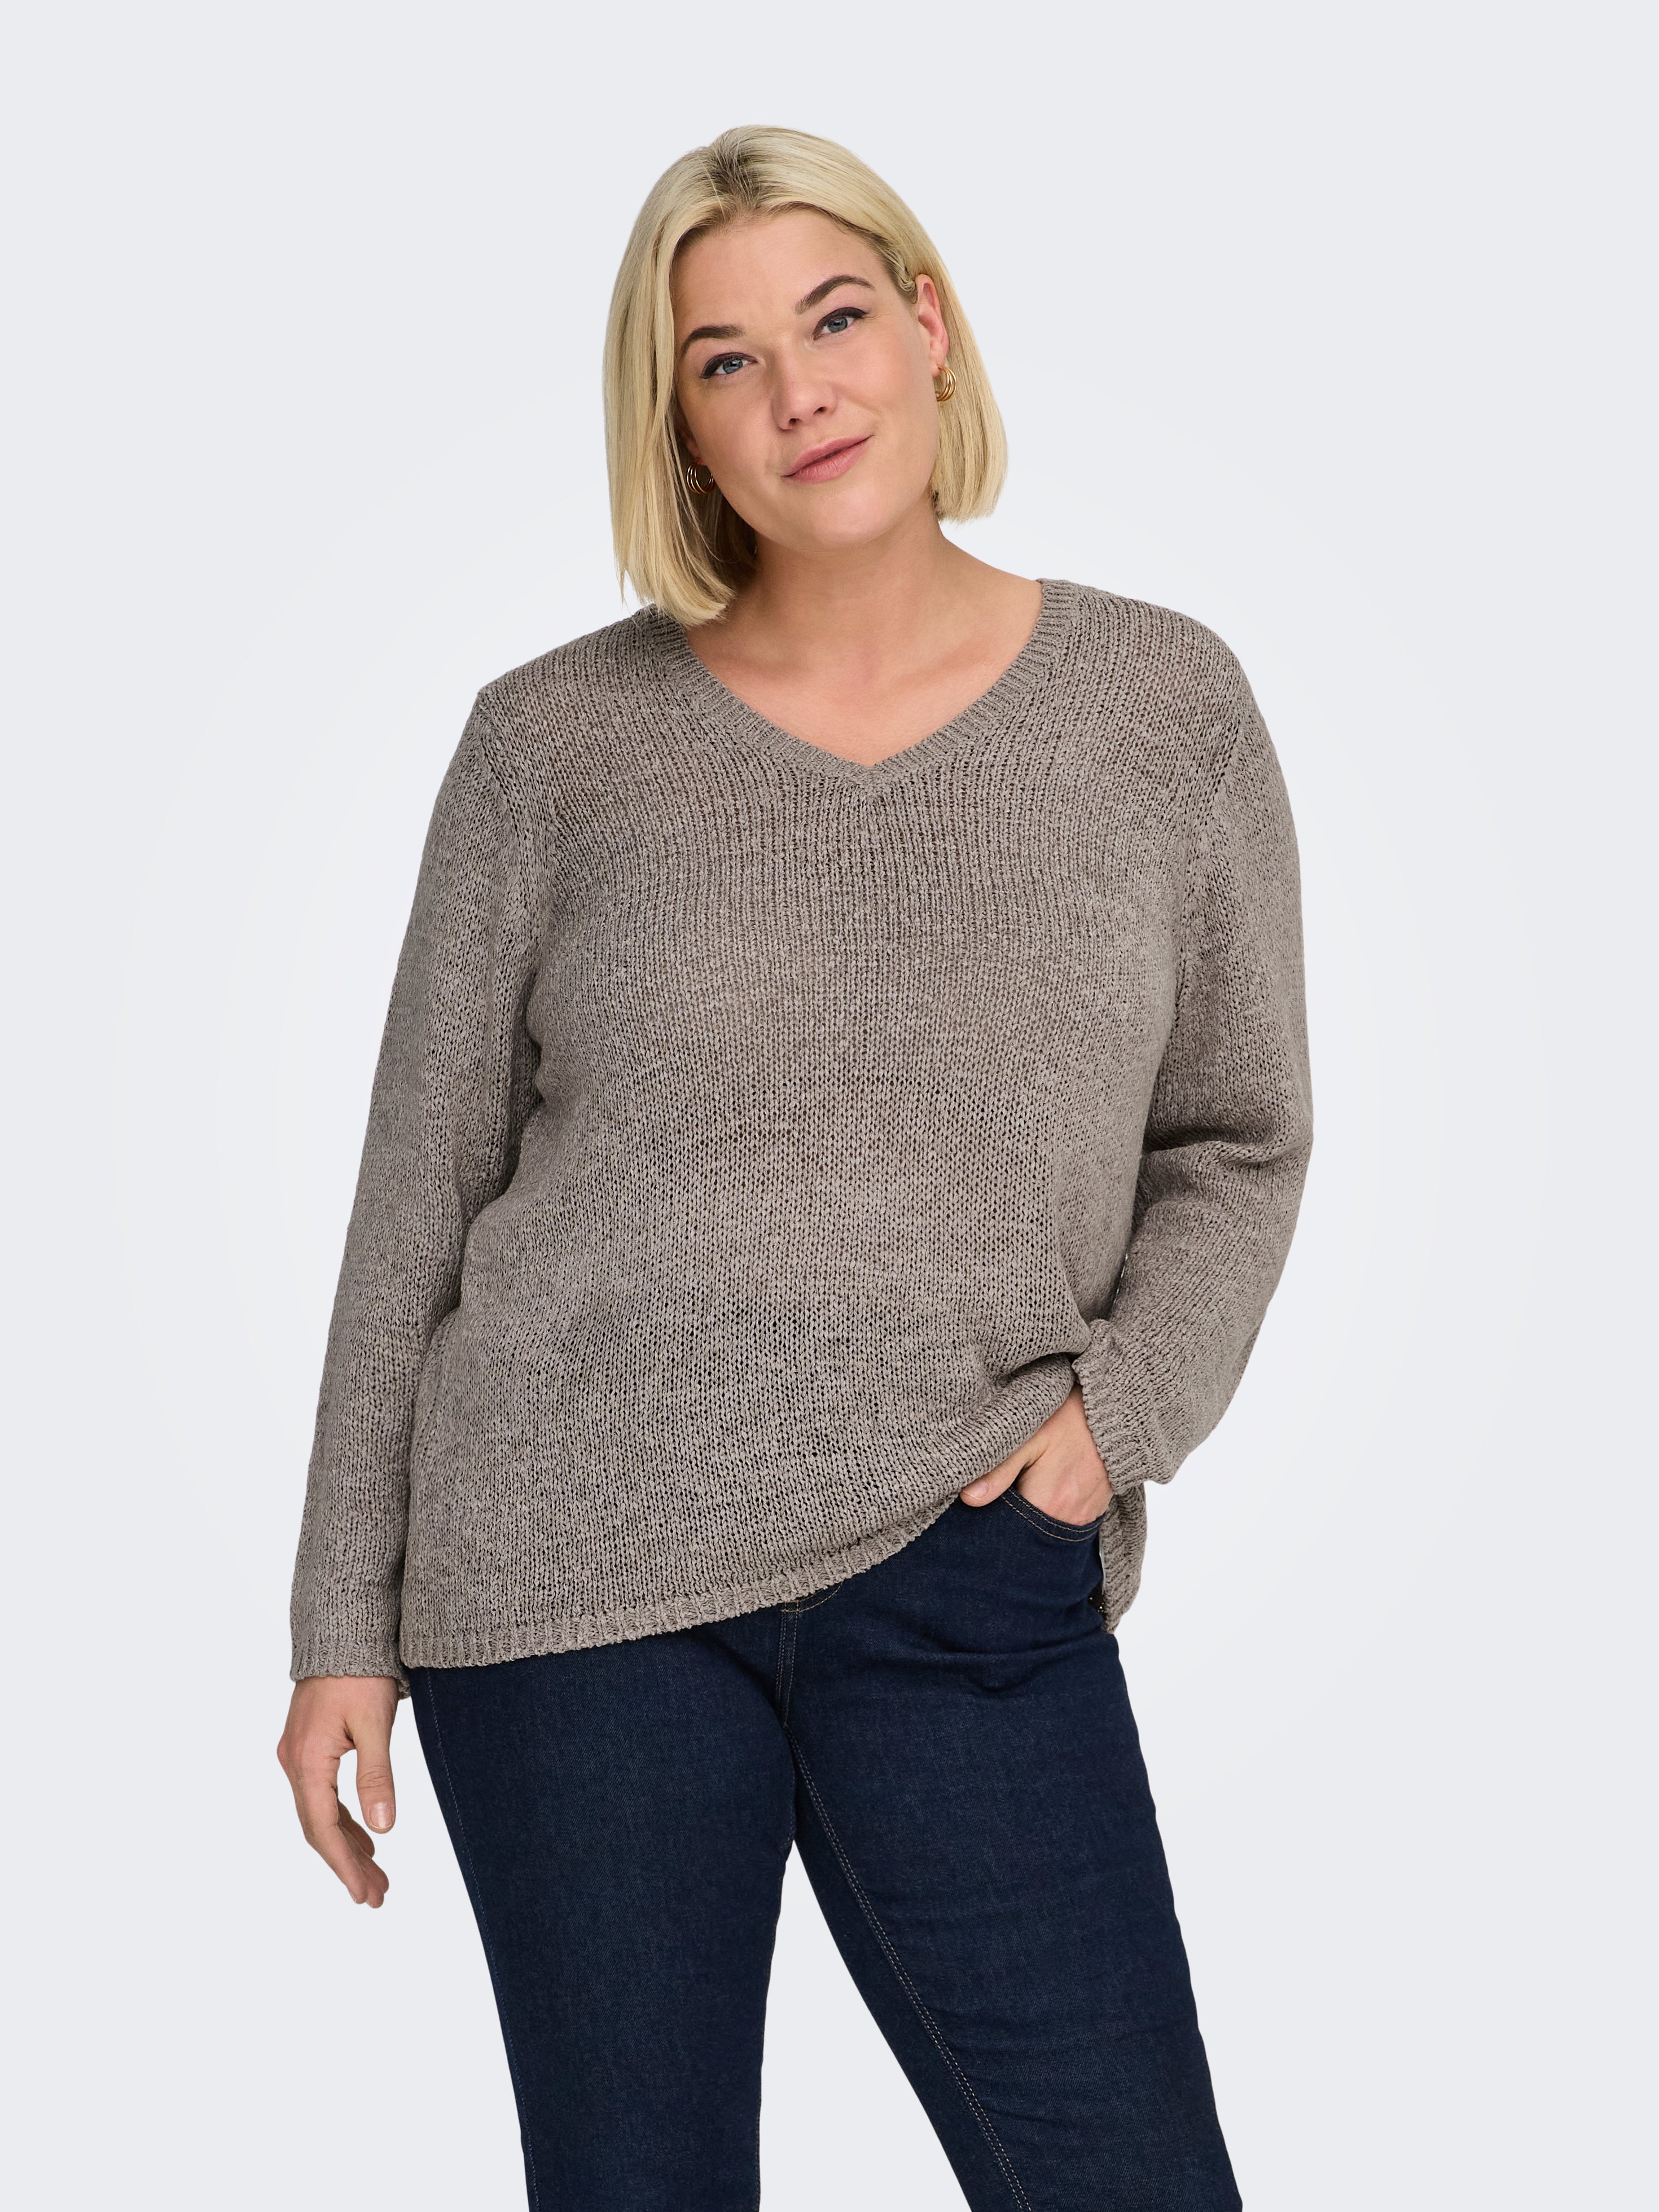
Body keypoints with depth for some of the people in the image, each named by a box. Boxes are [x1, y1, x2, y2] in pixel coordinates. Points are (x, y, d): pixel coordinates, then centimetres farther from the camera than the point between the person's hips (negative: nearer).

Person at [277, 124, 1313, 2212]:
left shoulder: (1166, 709, 3)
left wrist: (1119, 1412, -6)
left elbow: (1235, 1146, 11)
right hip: (566, 1565, 0)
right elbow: (417, 1201, 5)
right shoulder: (557, 742, 1)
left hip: (969, 1580, 1)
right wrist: (345, 1628, 5)